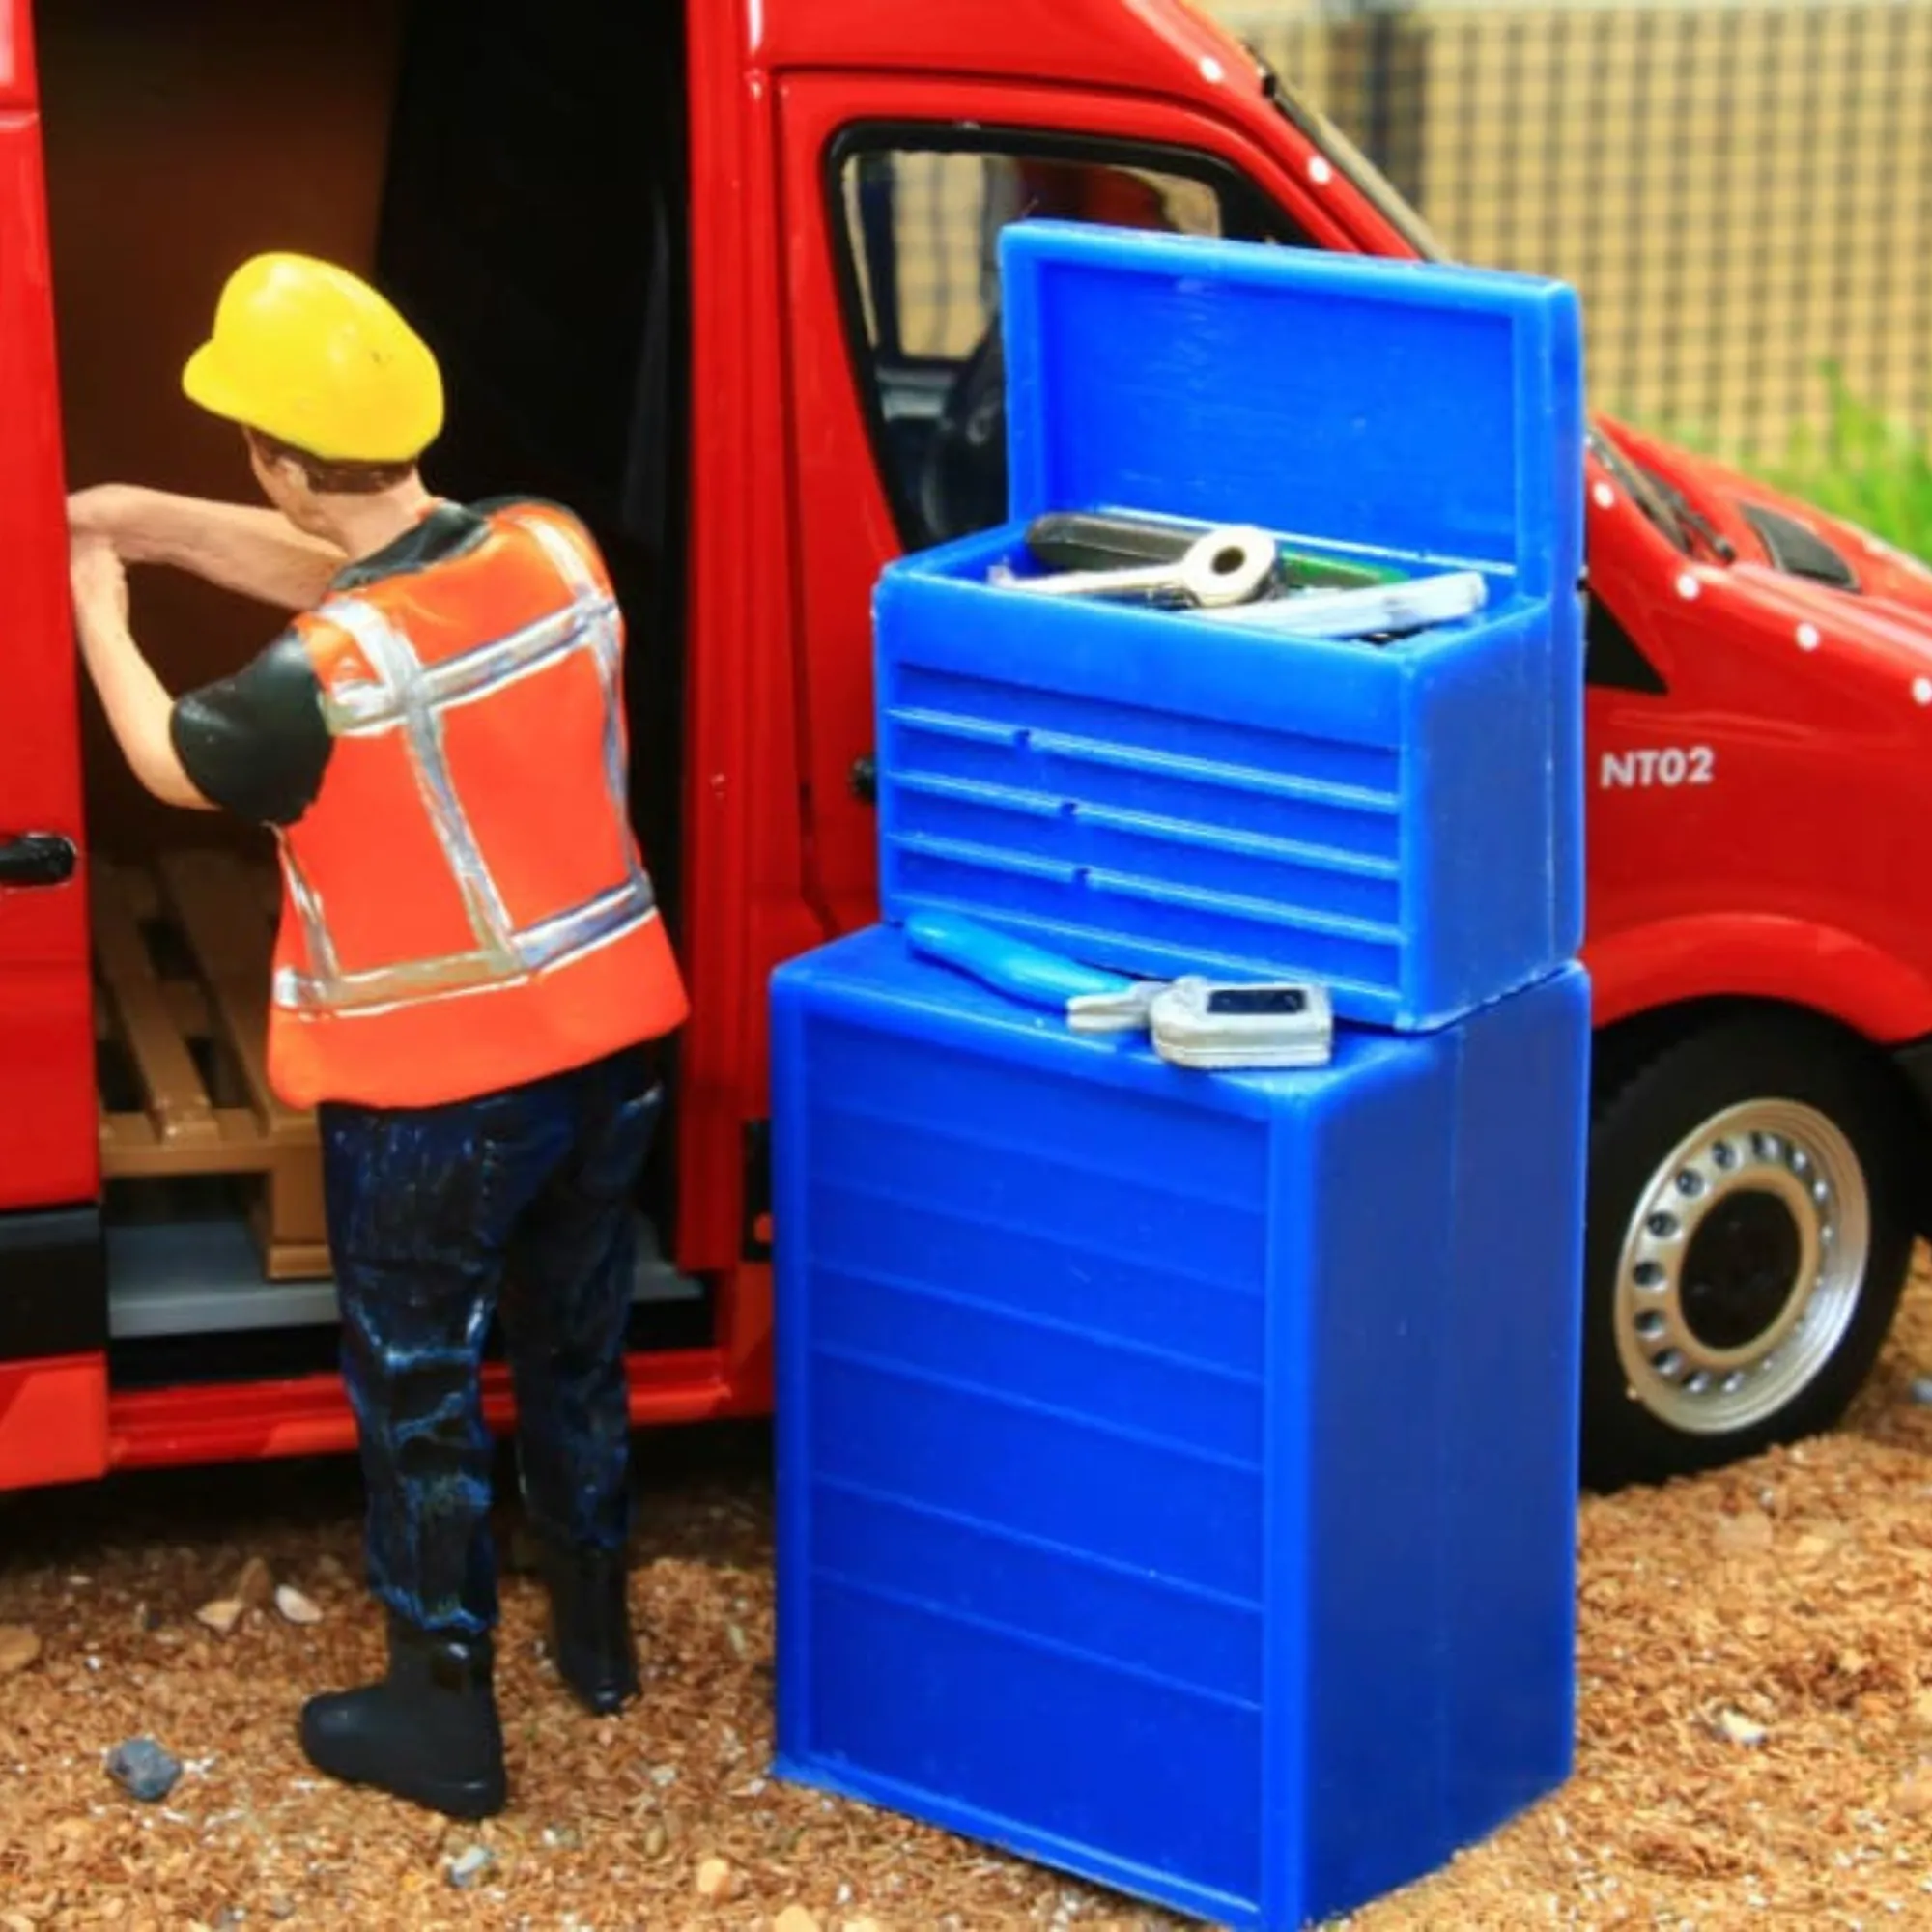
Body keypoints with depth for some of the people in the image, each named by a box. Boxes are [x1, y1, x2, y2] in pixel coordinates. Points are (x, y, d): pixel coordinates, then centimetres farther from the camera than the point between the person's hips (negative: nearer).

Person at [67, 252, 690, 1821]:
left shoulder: (331, 674, -26)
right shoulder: (555, 552, -8)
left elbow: (174, 761, -5)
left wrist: (99, 616, 13)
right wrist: (162, 523, 9)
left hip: (433, 1086, -6)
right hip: (608, 1038, 6)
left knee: (419, 1382, 11)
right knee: (574, 1339, 25)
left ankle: (446, 1711, 22)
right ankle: (596, 1626, 42)